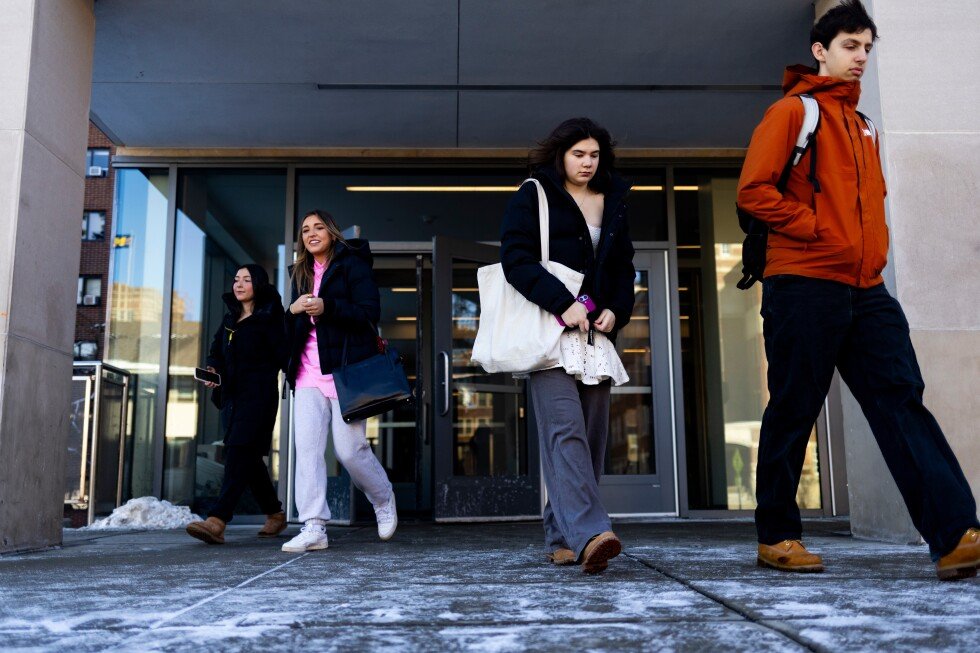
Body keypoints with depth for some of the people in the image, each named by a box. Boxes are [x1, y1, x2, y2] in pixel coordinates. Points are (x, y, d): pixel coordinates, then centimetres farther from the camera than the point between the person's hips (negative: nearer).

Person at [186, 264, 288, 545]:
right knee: (248, 458, 11)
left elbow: (281, 357, -9)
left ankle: (217, 521, -27)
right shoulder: (230, 318, 20)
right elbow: (216, 351, 17)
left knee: (239, 452, -17)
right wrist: (212, 369, -1)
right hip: (231, 395, 8)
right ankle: (275, 514, 26)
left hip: (258, 395, -8)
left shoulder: (268, 318, -2)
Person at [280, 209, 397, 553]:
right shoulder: (301, 274, 21)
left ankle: (384, 500, 22)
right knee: (307, 447, -6)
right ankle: (313, 527, -4)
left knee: (350, 449, -6)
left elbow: (370, 311, -10)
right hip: (309, 373, 6)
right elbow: (292, 329, 21)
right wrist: (292, 310, -2)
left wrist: (327, 307, -22)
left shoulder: (352, 264, 2)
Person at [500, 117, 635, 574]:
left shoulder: (613, 202, 20)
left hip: (596, 335, 6)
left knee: (591, 435, 1)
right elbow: (515, 258, -8)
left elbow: (624, 267, 21)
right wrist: (563, 304, -18)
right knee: (565, 429, -18)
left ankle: (562, 538, 9)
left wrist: (617, 311, 1)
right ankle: (588, 533, -27)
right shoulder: (532, 197, 5)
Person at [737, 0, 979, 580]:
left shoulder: (861, 126, 23)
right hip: (804, 286, -7)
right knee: (793, 414, 0)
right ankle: (776, 537, 12)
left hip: (866, 289, 7)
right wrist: (816, 230, -12)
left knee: (903, 400, -4)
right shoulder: (792, 112, 1)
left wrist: (874, 246, 12)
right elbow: (755, 189, -10)